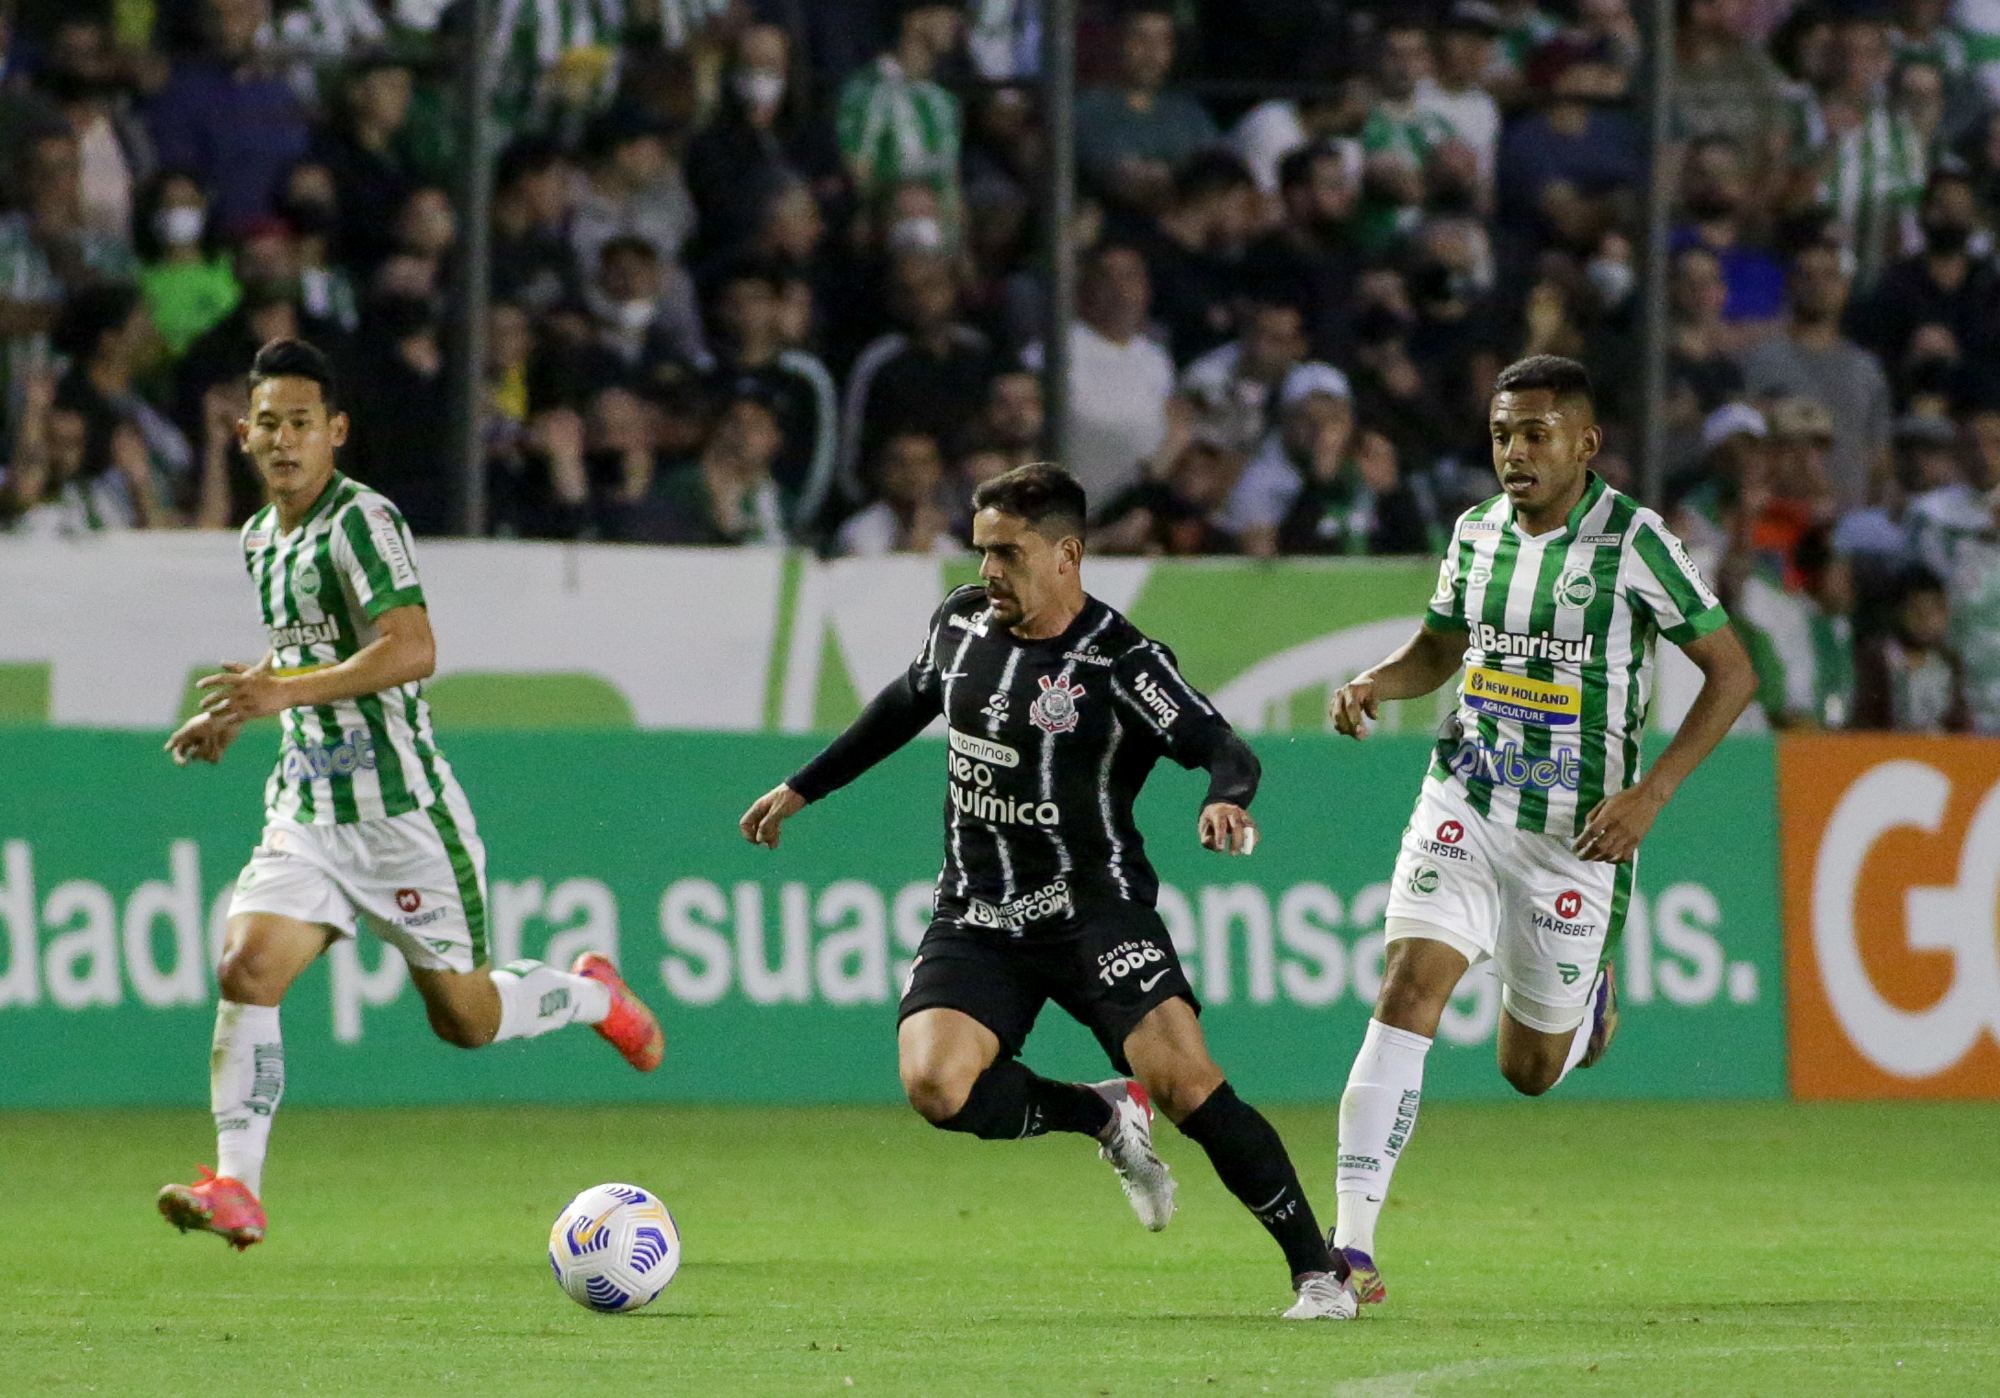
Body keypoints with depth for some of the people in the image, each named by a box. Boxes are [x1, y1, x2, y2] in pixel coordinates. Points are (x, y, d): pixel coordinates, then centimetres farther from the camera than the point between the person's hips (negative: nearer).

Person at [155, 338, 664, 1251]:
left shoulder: (361, 520, -14)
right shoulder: (260, 541, 13)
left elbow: (412, 650, -27)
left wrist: (287, 690, -34)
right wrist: (233, 712, 17)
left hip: (400, 811, -7)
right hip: (306, 813, 7)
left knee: (466, 1020, 5)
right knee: (245, 971, -16)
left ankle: (592, 995, 36)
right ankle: (236, 1190, -19)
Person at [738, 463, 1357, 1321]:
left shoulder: (1119, 662, -12)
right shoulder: (961, 622, 5)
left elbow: (1225, 749, -14)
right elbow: (907, 704, 24)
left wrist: (1227, 799, -38)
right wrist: (802, 788, 30)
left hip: (1094, 909, -5)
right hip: (976, 919, 5)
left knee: (1183, 1081, -21)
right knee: (934, 1084, -21)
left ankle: (1317, 1270, -6)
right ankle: (1104, 1116, 8)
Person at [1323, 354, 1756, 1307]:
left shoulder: (1632, 542, -12)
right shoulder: (1476, 534, 3)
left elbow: (1731, 673, -8)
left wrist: (1649, 795, -17)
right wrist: (1374, 683, -2)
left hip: (1575, 834, -3)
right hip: (1465, 802, 3)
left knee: (1530, 1070, 9)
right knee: (1408, 991, -19)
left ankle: (1590, 1000, 47)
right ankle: (1352, 1240, -21)